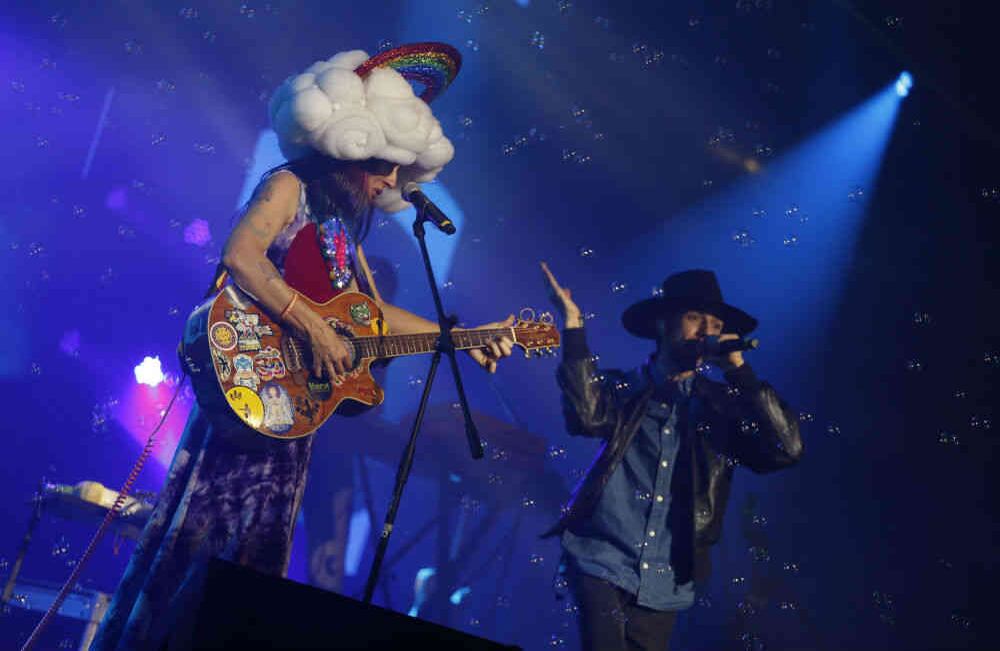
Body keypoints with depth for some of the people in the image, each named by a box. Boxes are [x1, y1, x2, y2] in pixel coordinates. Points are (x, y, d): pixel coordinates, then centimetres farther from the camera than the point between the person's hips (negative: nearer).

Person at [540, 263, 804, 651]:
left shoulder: (721, 405, 8)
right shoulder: (622, 388, 5)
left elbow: (788, 450, -7)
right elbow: (588, 417, -18)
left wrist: (739, 371, -10)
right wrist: (573, 325, -20)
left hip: (665, 584, 3)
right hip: (603, 563, -2)